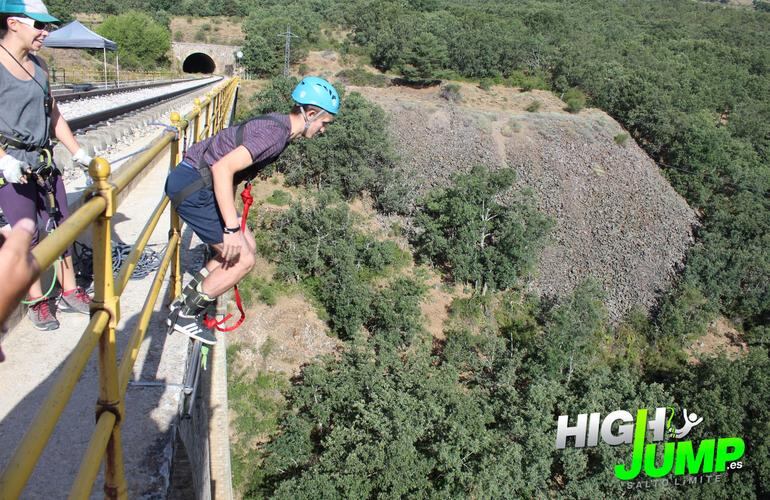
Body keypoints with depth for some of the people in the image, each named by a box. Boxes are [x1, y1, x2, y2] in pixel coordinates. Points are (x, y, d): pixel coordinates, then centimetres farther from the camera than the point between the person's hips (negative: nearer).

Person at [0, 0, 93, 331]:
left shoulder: (39, 66, 8)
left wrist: (77, 152, 13)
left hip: (43, 161, 7)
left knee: (61, 227, 10)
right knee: (27, 236, 2)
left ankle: (70, 293, 23)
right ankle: (36, 302, 16)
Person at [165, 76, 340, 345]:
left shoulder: (277, 125, 10)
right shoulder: (276, 134, -22)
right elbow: (223, 168, -31)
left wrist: (231, 217, 25)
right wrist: (232, 229, -29)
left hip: (198, 183, 10)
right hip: (192, 186, -10)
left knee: (248, 248, 13)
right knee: (243, 259, -6)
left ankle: (186, 300, 22)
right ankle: (185, 315, 7)